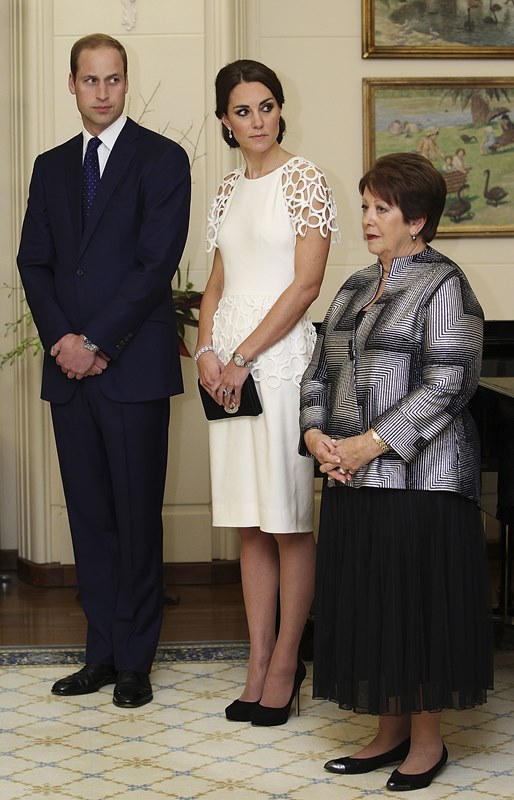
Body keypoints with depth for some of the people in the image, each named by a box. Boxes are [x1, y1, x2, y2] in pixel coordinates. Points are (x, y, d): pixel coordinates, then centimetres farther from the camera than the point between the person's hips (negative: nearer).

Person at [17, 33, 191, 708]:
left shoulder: (162, 159, -1)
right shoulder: (52, 167, 16)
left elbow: (158, 262, -9)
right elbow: (33, 263, 11)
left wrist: (97, 343, -12)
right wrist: (60, 338, -5)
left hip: (133, 367, -5)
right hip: (69, 370, 5)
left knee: (137, 517, -1)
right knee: (89, 517, 9)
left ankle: (134, 660, 7)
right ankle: (103, 652, 16)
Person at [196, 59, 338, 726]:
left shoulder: (304, 180, -4)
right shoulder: (229, 190, 15)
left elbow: (306, 283, -11)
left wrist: (244, 356, -13)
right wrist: (206, 349, 1)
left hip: (280, 355, -6)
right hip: (228, 362, 6)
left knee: (288, 520, -1)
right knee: (250, 523, 8)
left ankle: (285, 662, 7)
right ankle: (258, 664, 13)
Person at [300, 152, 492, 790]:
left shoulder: (442, 285, -7)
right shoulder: (356, 288, 16)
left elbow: (449, 382, -16)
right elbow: (320, 371, 17)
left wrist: (374, 441, -19)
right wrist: (316, 435, -2)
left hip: (417, 477, -7)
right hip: (352, 476, 7)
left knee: (418, 603, -1)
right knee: (367, 604, 10)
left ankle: (427, 740, 11)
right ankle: (391, 732, 22)